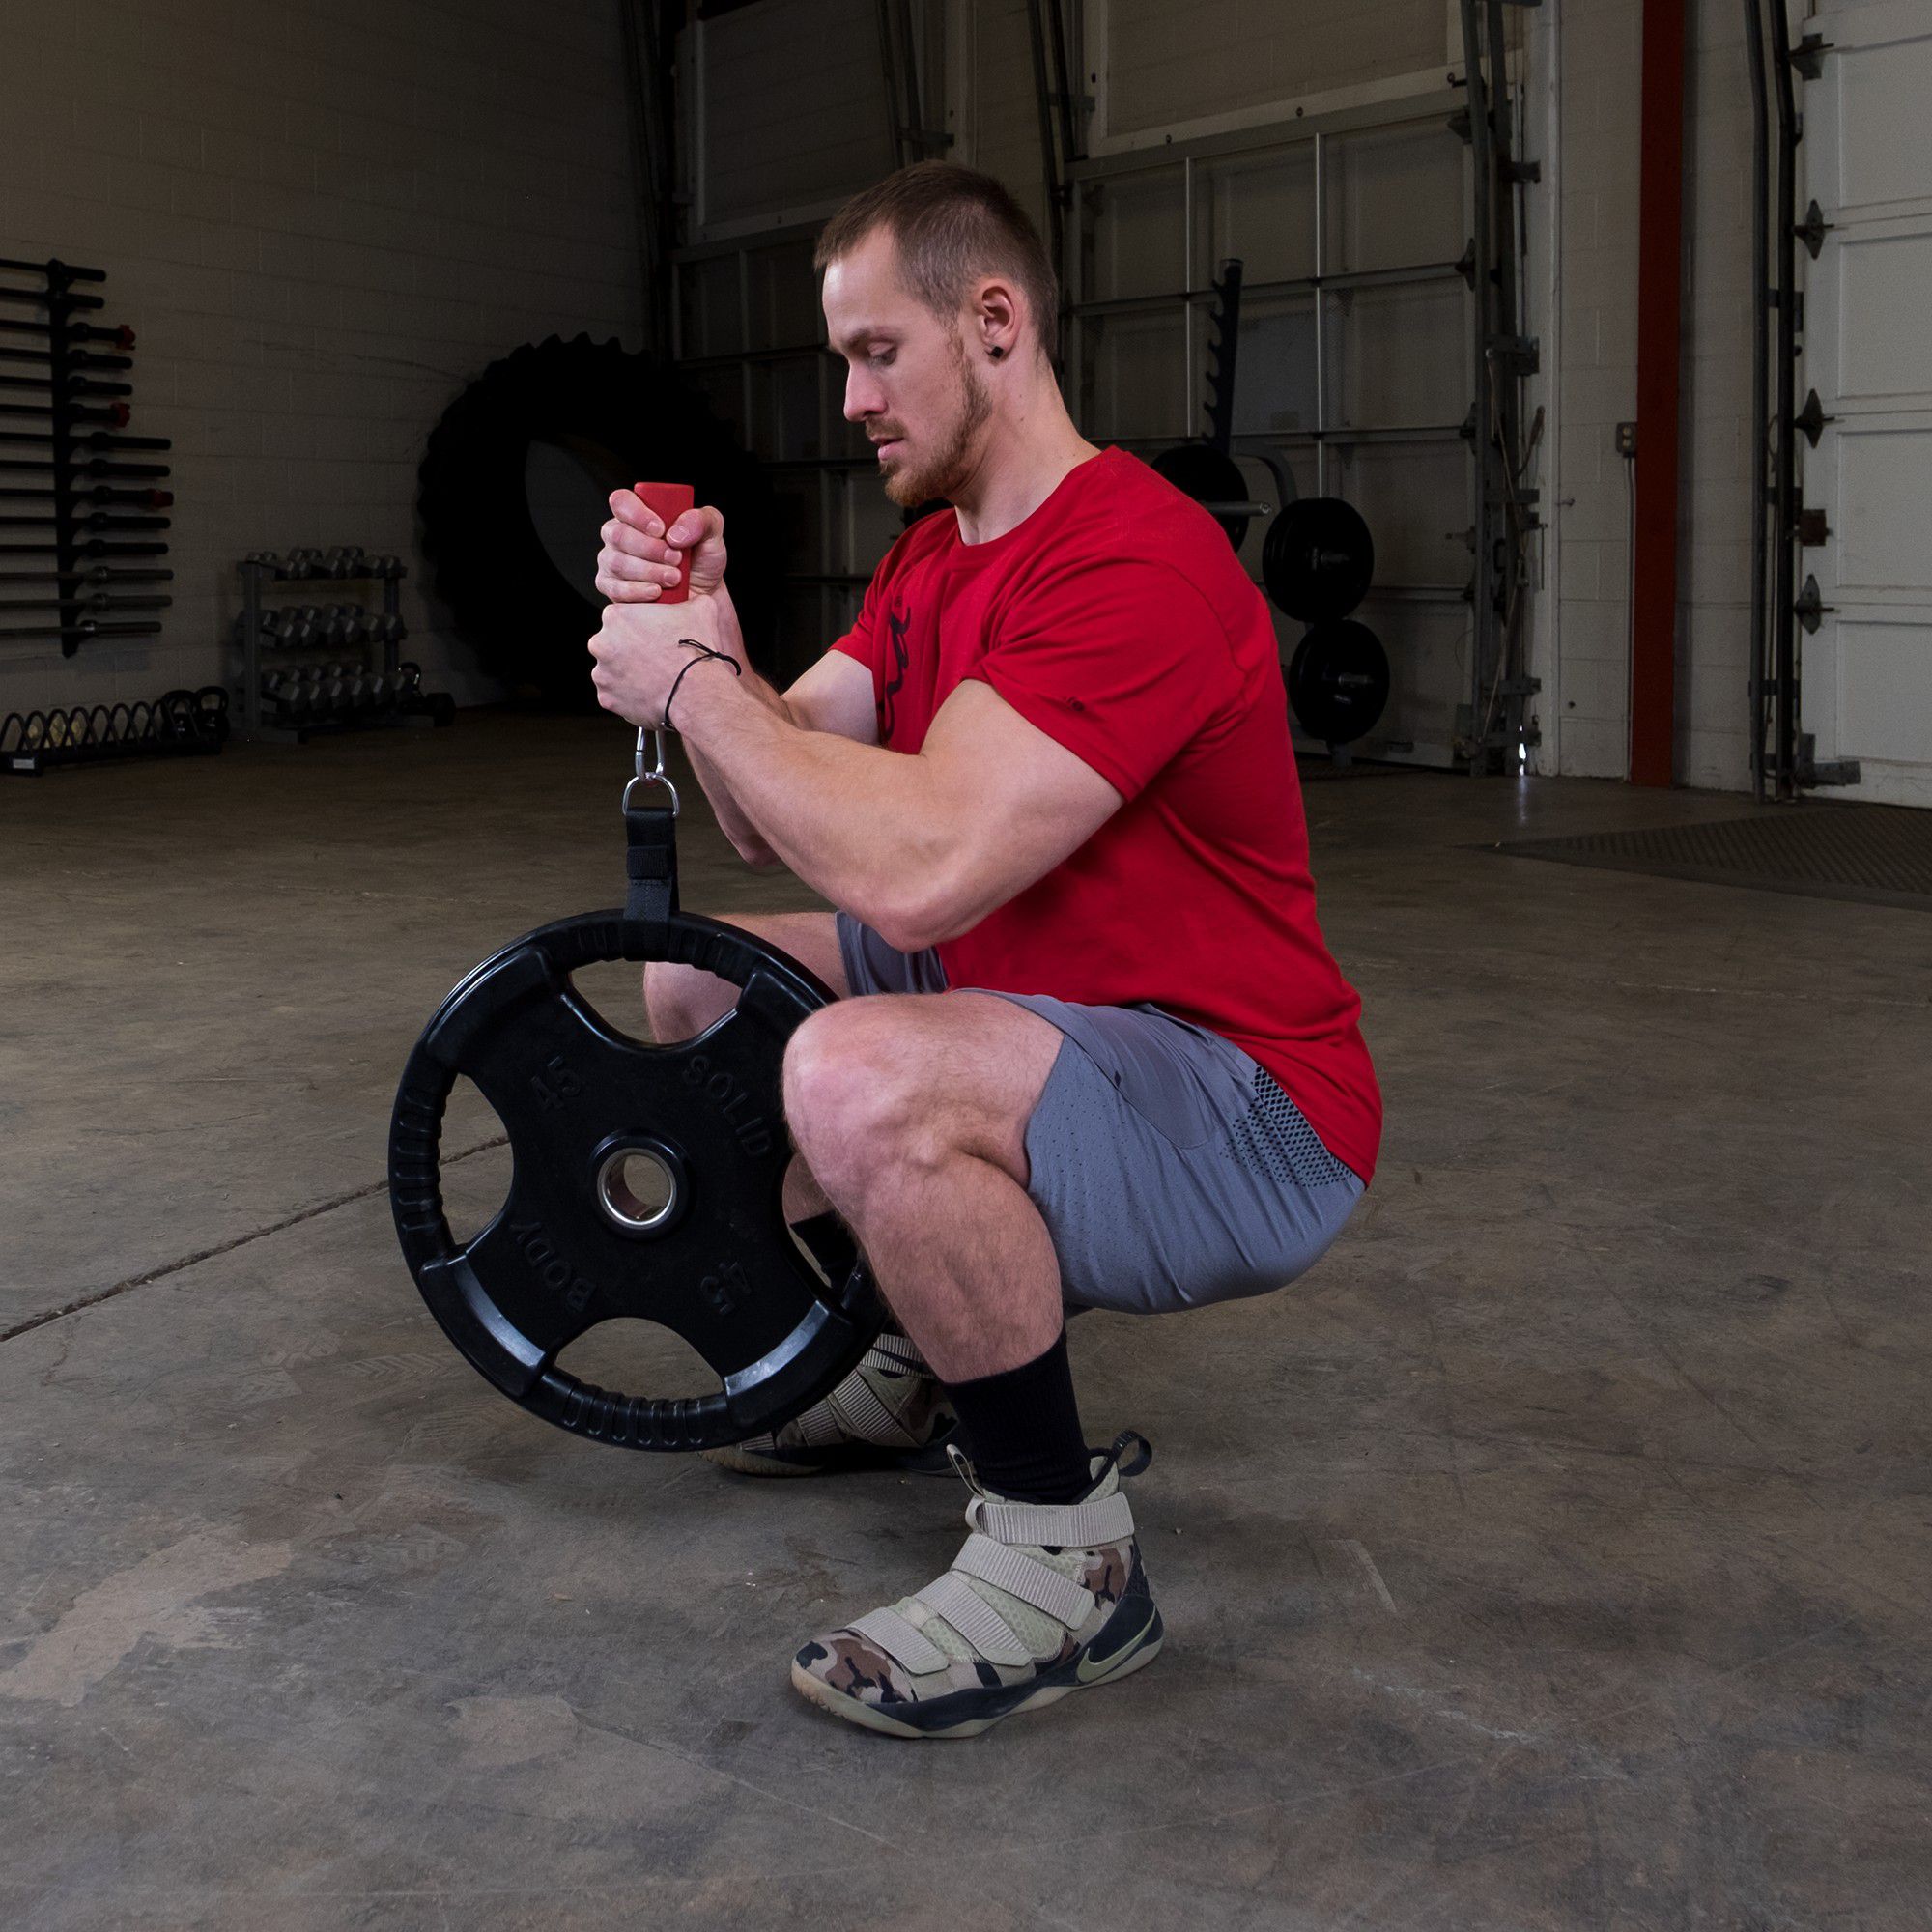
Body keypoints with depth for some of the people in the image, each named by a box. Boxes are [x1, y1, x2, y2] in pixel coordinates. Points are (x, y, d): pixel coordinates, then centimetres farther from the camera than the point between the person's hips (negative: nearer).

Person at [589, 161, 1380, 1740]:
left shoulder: (1137, 562, -24)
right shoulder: (931, 563, 10)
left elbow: (915, 873, -33)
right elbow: (784, 822, 5)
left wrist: (695, 685, -20)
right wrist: (701, 633, -12)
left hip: (1252, 1127, -10)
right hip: (1049, 1020, 10)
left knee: (859, 1077, -36)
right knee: (695, 981, 13)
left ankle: (1068, 1555, -13)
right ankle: (921, 1363, 25)